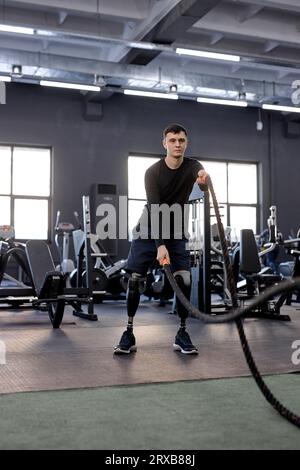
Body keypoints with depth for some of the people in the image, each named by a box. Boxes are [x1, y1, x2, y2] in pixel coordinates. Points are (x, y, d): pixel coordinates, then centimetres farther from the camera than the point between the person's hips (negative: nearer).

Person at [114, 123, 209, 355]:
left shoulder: (192, 166, -9)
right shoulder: (153, 172, -17)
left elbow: (204, 185, -32)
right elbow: (155, 210, -25)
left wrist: (204, 180, -59)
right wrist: (160, 245, -36)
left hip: (176, 233, 2)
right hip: (149, 231, -2)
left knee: (184, 279, -13)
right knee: (135, 279, -8)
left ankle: (182, 333, 0)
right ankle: (129, 333, 4)